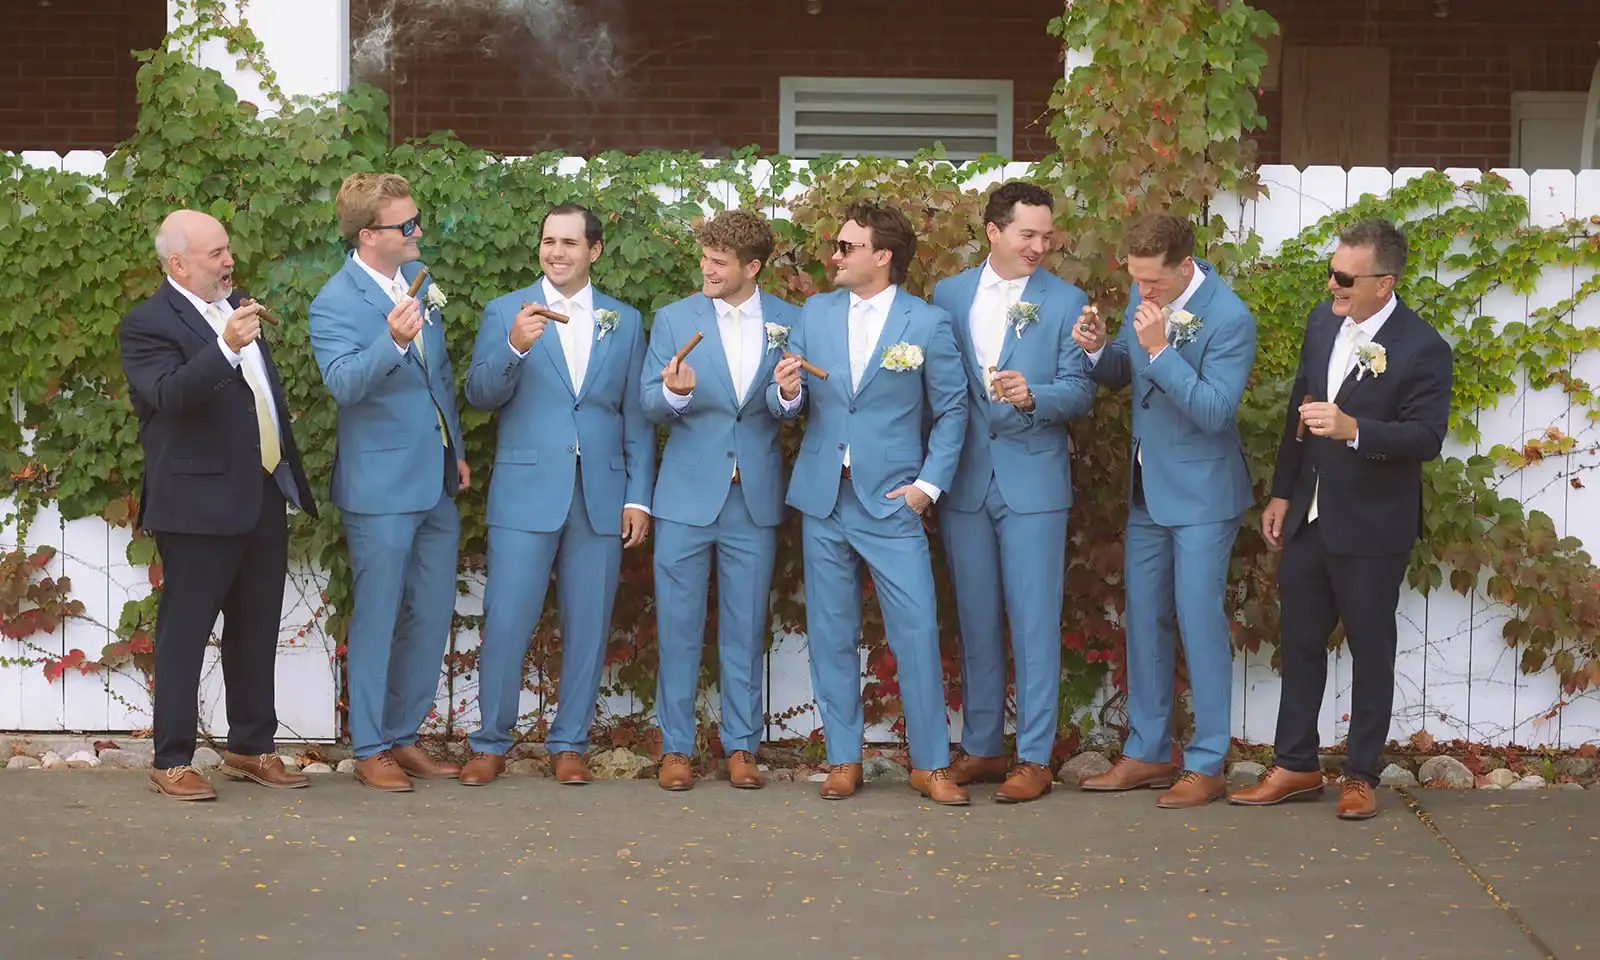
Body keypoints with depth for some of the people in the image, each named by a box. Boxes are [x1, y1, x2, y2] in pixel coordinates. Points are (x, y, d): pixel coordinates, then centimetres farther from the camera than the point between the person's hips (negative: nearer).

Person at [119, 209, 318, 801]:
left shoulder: (235, 307, 15)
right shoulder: (148, 325, -11)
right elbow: (171, 393, -28)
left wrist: (292, 477, 21)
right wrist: (225, 348, -41)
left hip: (265, 499, 8)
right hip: (199, 503, -8)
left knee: (255, 630, 14)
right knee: (184, 633, -2)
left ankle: (251, 749, 24)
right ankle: (172, 762, 3)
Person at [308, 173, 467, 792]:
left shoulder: (419, 281, 9)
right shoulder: (335, 304, -14)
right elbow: (344, 383, -29)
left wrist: (457, 451, 19)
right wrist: (393, 342, -46)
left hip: (435, 483, 8)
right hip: (382, 486, -8)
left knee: (433, 614, 12)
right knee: (377, 619, 2)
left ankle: (403, 736, 25)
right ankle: (369, 749, 13)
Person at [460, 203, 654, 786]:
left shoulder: (624, 322, 11)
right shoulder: (506, 312, 6)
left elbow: (636, 417, 11)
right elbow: (479, 395, -4)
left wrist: (638, 497, 3)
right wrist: (515, 347, -22)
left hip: (601, 496, 2)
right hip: (526, 492, -2)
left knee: (588, 625, 5)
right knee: (506, 623, -4)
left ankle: (569, 744, 15)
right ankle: (490, 744, 8)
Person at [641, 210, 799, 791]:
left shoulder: (789, 323, 3)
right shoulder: (675, 319, 2)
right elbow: (651, 406, 0)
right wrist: (674, 393, -22)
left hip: (755, 497, 1)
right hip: (687, 494, 0)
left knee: (746, 630, 7)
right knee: (678, 627, 2)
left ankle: (741, 746, 15)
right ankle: (675, 748, 10)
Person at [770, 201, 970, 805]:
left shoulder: (928, 324, -3)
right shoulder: (815, 313, 7)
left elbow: (951, 410, 2)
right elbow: (791, 404, 10)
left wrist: (929, 483, -6)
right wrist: (786, 394, -14)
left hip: (891, 502, -3)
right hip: (824, 498, 4)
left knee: (917, 630, -7)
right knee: (831, 634, 7)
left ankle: (930, 765, 4)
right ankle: (843, 761, 17)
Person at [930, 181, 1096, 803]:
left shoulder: (1066, 302, -1)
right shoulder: (948, 295, 7)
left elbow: (1081, 392, -5)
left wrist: (1032, 395, -25)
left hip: (1033, 479, -3)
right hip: (964, 479, 3)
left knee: (1034, 622, -2)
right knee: (975, 619, 10)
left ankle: (1035, 757, 3)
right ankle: (981, 747, 20)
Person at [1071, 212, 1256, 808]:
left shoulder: (1229, 319, -21)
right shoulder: (1144, 296, 0)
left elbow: (1214, 411, -26)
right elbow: (1119, 374, 12)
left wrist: (1159, 349, -31)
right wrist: (1098, 348, -11)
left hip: (1201, 491, -7)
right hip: (1147, 488, 7)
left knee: (1200, 621, -4)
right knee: (1144, 619, 13)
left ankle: (1207, 765, 5)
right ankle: (1148, 753, 24)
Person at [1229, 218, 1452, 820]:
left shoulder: (1422, 349, -17)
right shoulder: (1323, 323, 3)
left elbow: (1426, 438, -19)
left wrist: (1353, 428, -33)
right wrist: (1282, 493, 13)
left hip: (1372, 528, -6)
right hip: (1309, 519, 6)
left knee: (1370, 650, 7)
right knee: (1300, 642, 13)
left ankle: (1361, 776, 19)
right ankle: (1296, 766, 24)